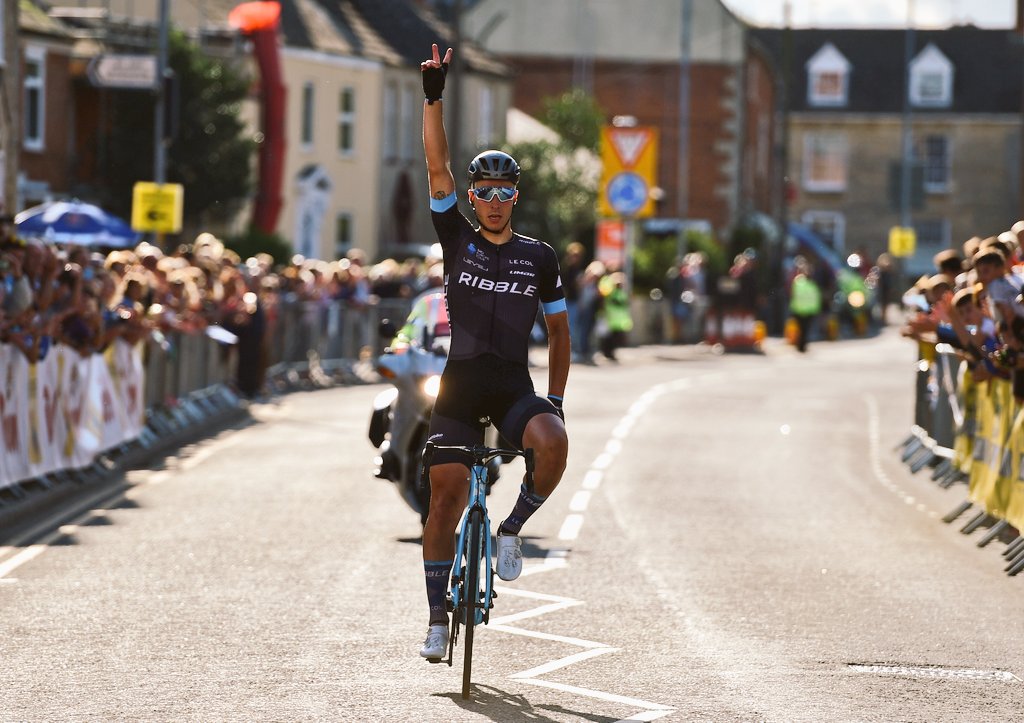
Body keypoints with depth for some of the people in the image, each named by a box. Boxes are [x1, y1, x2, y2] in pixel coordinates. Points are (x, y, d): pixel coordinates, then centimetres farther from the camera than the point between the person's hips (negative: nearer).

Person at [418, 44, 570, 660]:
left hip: (515, 389, 0)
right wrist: (434, 97, -15)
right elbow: (438, 167, -6)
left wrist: (556, 397, 7)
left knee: (553, 442, -31)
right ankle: (438, 619, 3)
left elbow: (559, 330, 14)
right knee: (446, 496, -7)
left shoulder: (539, 258, 6)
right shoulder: (457, 239, 4)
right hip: (459, 389, 0)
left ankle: (513, 528, -5)